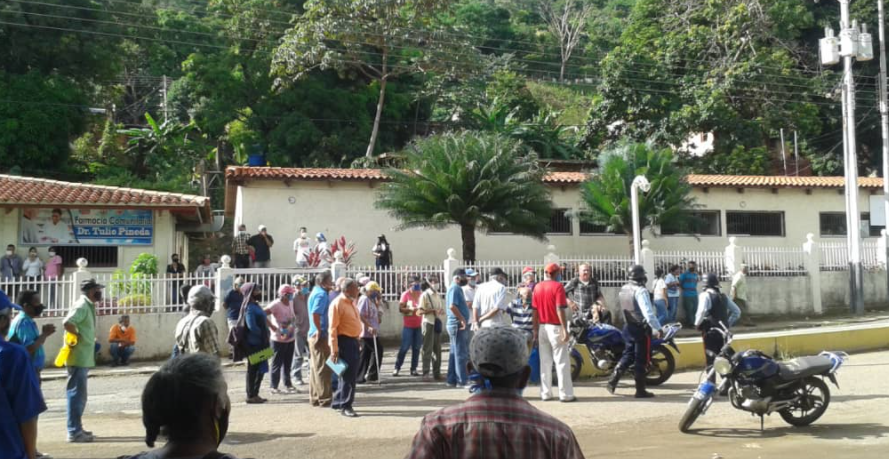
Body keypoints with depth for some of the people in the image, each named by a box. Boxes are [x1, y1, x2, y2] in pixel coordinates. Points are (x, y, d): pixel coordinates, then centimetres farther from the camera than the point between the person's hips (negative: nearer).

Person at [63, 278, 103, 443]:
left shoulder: (88, 306, 15)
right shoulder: (82, 306, -15)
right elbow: (67, 323, -29)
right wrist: (78, 336, -17)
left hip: (83, 358, 10)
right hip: (79, 358, -10)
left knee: (79, 395, 15)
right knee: (76, 395, -5)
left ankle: (77, 429, 23)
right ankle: (74, 432, -1)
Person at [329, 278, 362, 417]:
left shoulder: (351, 302, 14)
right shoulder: (337, 303, -14)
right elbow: (333, 328, -18)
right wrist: (334, 350, -21)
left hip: (354, 341, 9)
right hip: (344, 341, -9)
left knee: (352, 374, 14)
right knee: (348, 375, -5)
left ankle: (337, 402, 27)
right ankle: (345, 406, 5)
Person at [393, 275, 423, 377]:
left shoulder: (421, 294, 6)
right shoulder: (405, 294, -4)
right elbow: (400, 308, -7)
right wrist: (410, 309, -21)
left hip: (419, 325, 4)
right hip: (408, 325, -4)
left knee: (416, 348, 5)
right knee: (404, 347, -2)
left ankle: (413, 369, 12)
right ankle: (397, 368, 9)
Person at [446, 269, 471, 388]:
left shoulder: (457, 288, 17)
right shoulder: (455, 288, -14)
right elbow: (452, 306, -26)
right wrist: (462, 319, -22)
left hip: (458, 325, 10)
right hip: (458, 325, -10)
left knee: (454, 353, 12)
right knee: (461, 354, -5)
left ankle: (452, 380, 17)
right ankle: (462, 381, -1)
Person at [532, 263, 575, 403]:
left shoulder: (537, 287, 7)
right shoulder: (558, 286, -10)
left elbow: (535, 311, 7)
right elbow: (560, 310, -16)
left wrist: (535, 330, 13)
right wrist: (565, 329, -15)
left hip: (542, 327, 6)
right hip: (555, 328, -6)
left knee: (545, 362, 10)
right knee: (562, 362, 0)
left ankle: (545, 393, 13)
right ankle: (566, 394, 0)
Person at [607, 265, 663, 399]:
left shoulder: (623, 289, 7)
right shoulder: (640, 291, -20)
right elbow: (648, 312, -26)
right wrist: (657, 328, -24)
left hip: (628, 327, 8)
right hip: (641, 328, -8)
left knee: (628, 355, 17)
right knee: (641, 360, 0)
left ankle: (613, 381, 11)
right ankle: (640, 390, 6)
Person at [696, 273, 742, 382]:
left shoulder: (705, 295, -10)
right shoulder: (724, 296, 12)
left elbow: (702, 311, -25)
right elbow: (737, 311, 16)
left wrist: (697, 324, -11)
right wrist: (728, 324, 18)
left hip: (710, 331, -6)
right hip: (723, 331, 6)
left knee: (711, 359, -3)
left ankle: (711, 384, -3)